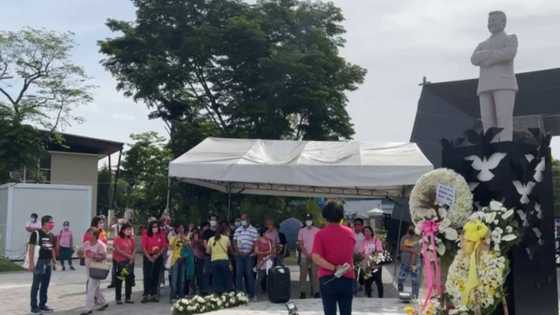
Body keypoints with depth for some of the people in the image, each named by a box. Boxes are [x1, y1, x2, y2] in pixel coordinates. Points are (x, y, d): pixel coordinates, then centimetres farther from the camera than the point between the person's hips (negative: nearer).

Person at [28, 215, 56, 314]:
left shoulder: (51, 235, 12)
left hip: (48, 262, 7)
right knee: (36, 285, -1)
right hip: (39, 262, -7)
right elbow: (31, 248, -13)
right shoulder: (36, 233, -10)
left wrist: (54, 261, 16)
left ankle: (42, 305, 24)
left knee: (45, 285, 13)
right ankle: (34, 307, 6)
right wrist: (31, 263, -17)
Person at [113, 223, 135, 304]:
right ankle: (118, 298, 10)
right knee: (119, 280, 3)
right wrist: (128, 256, -15)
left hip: (129, 261, 5)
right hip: (119, 262, -5)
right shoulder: (118, 238, -8)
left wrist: (132, 257, -7)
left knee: (129, 279, 7)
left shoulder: (131, 239, 8)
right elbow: (118, 250, -14)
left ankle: (128, 298, 16)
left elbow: (134, 249, 10)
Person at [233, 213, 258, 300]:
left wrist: (249, 253, -12)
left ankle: (251, 293, 4)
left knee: (249, 274, -3)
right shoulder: (238, 230, 12)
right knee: (238, 274, 2)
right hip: (239, 255, 3)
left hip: (249, 256, -3)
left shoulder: (253, 230, 1)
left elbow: (255, 243, -3)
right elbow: (234, 242, 10)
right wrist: (238, 251, -5)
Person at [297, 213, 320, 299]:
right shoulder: (301, 231, 7)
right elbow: (301, 244, 3)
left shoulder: (317, 230, 4)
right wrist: (307, 254, -8)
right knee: (303, 274, -2)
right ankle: (302, 292, 1)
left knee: (314, 274, -4)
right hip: (304, 256, 1)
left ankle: (316, 291, -1)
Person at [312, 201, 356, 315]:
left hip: (327, 279, -2)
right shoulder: (350, 233, 3)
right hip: (347, 278, 3)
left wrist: (334, 268, -16)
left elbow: (316, 258, -19)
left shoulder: (321, 234, -7)